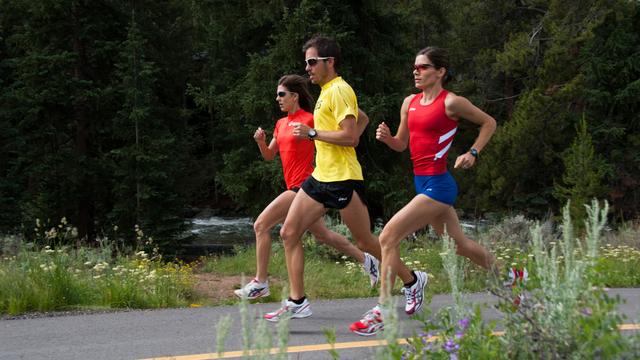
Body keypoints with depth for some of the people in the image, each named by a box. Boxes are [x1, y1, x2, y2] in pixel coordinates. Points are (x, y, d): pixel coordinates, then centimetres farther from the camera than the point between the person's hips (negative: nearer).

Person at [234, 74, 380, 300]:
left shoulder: (309, 120, -10)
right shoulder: (281, 124, 15)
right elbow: (269, 155, 17)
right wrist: (261, 141, 0)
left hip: (303, 186, -9)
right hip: (295, 187, 9)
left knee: (261, 225, -14)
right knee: (322, 234, 17)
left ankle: (260, 283, -12)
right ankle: (366, 260, 30)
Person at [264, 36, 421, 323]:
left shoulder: (339, 90, -13)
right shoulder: (326, 92, 16)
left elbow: (351, 136, -22)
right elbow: (362, 117, 29)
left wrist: (312, 133, -20)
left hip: (343, 179, -10)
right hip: (321, 177, 10)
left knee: (365, 242, 0)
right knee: (289, 232, -1)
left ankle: (411, 281, 19)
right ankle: (297, 302, 0)